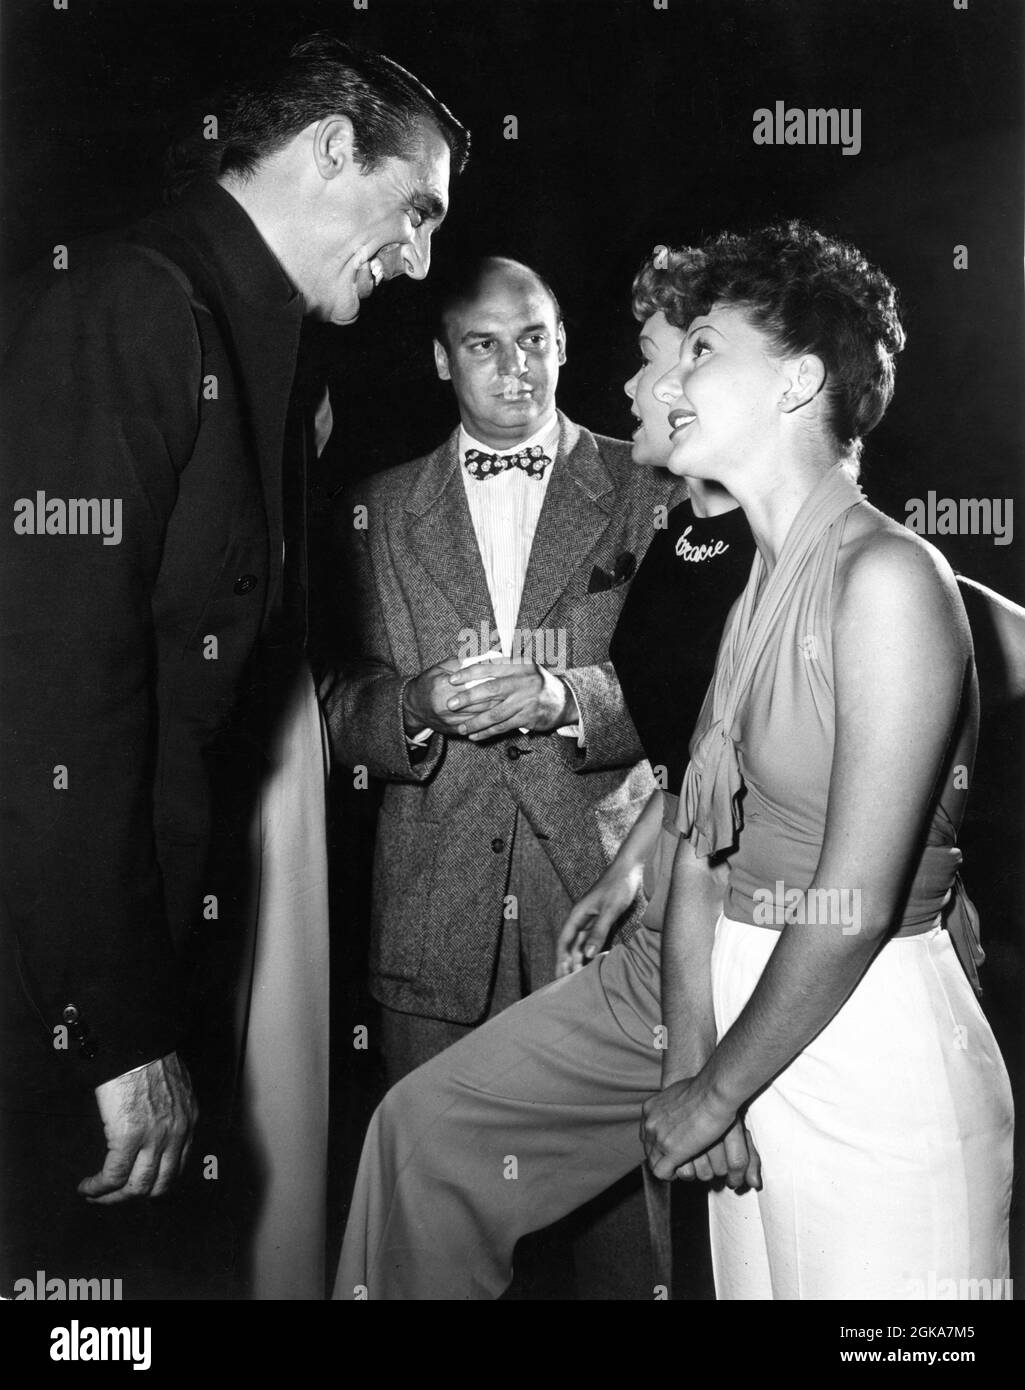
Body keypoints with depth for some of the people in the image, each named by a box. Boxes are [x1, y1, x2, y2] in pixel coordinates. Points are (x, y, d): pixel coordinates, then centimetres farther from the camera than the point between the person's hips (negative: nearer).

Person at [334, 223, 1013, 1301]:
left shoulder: (889, 578, -20)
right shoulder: (757, 584, 6)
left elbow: (857, 900, -21)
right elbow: (703, 835, 1)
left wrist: (716, 1092, -11)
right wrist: (687, 1058, -9)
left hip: (869, 1035, -7)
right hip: (721, 976, 8)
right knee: (426, 1124, 8)